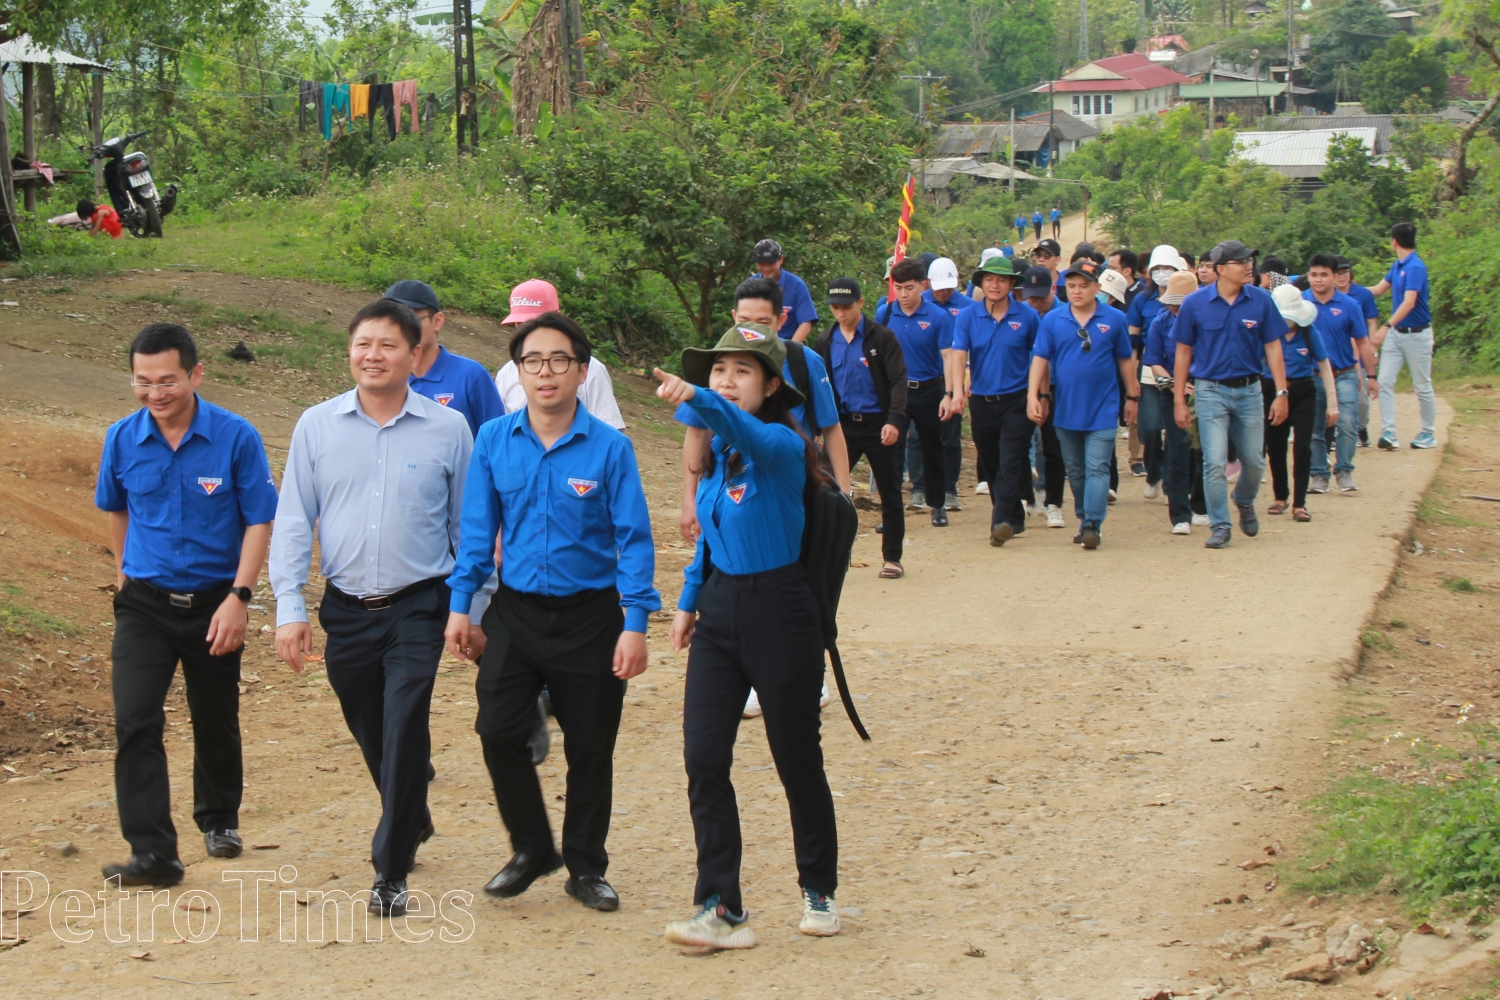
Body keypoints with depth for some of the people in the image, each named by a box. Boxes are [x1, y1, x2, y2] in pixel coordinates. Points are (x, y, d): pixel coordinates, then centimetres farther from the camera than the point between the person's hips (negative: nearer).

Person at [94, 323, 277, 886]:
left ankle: (219, 821, 39)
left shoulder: (236, 438, -13)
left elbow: (259, 522, -9)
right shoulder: (123, 439, -5)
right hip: (145, 603, 1)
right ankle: (153, 854, -12)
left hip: (214, 603, -1)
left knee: (216, 723, 15)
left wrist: (238, 597, -16)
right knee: (135, 723, -13)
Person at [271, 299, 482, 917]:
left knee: (404, 731, -12)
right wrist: (289, 608, -3)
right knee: (369, 732, 15)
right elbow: (292, 522, 4)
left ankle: (391, 871, -3)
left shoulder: (448, 429, -1)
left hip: (418, 607, -3)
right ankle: (411, 819, 42)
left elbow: (469, 525, 7)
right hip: (345, 607, 3)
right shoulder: (317, 426, 2)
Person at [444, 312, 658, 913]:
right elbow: (477, 528, 6)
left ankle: (586, 869, 23)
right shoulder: (494, 442, 0)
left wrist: (635, 624, -12)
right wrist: (460, 604, 1)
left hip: (589, 616, -2)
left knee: (589, 749, 6)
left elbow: (633, 540, -7)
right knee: (498, 734, -6)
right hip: (516, 614, 2)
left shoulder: (609, 448, -8)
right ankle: (531, 849, 17)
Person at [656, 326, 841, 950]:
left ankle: (819, 892, 26)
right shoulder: (715, 451, 7)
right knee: (703, 759, -3)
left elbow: (747, 432, -40)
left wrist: (696, 400, -57)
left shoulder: (781, 446, -15)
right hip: (719, 611, 6)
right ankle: (721, 910, 1)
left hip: (779, 611, -6)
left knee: (798, 761, 7)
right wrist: (689, 600, 17)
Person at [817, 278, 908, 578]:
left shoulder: (882, 337, -6)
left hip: (877, 425, -3)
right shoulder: (826, 342, 7)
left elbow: (898, 380, -10)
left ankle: (892, 558, 14)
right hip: (843, 424, 3)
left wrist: (895, 420, -23)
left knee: (889, 492, 4)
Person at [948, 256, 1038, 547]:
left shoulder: (1027, 317, -3)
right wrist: (957, 393, -27)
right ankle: (1015, 517, 27)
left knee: (1009, 463, -14)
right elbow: (958, 355, -12)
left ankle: (1002, 521, -20)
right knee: (990, 465, 12)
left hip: (1016, 400, -3)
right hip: (982, 401, 3)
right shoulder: (967, 317, -1)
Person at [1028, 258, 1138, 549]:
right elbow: (1040, 359, -1)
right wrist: (1033, 396, -10)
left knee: (1097, 468, -9)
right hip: (1066, 410, 3)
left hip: (1102, 410, -3)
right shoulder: (1052, 320, 0)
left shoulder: (1114, 319, -2)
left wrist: (1132, 396, 11)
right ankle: (1084, 519, 25)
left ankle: (1093, 525, -12)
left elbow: (1125, 360, 7)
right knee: (1075, 471, 13)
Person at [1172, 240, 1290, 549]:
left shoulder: (1261, 301, -4)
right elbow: (1183, 353, -1)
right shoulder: (1195, 303, -7)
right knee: (1215, 462, -6)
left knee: (1254, 461, 11)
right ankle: (1219, 526, 5)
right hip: (1211, 391, -2)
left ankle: (1245, 503, 40)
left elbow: (1273, 347, 2)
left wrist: (1281, 393, -3)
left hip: (1249, 390, 2)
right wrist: (1179, 400, -2)